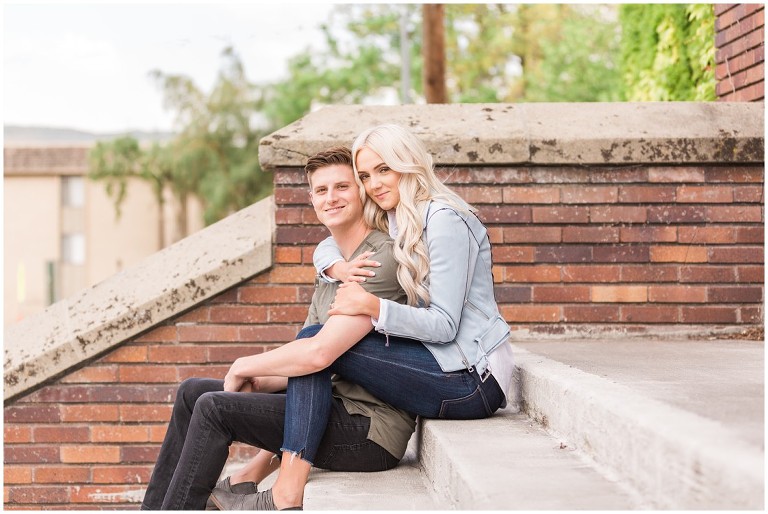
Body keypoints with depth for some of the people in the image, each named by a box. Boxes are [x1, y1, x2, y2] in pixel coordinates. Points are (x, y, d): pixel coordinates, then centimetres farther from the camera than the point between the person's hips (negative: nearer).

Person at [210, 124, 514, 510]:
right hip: (445, 367, 9)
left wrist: (373, 307, -29)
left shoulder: (444, 221, -12)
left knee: (321, 347, -18)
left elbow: (444, 325, -17)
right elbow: (326, 246, 17)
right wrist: (338, 266, -6)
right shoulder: (395, 222, 16)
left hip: (471, 380, -9)